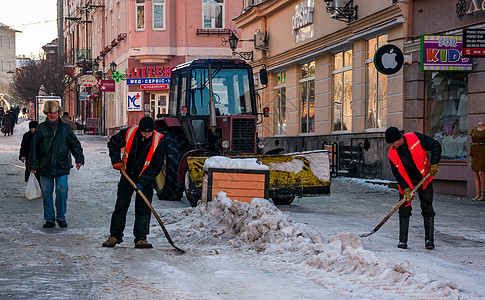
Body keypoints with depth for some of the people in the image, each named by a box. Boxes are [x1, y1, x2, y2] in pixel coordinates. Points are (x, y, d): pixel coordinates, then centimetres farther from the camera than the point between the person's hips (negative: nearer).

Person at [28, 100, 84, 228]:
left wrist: (79, 159, 4)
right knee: (47, 192, 4)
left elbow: (75, 144, 12)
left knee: (62, 191, -5)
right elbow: (34, 148, 6)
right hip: (45, 167, 0)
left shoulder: (65, 128, 6)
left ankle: (61, 218, 9)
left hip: (61, 167, 0)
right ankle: (49, 219, 13)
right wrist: (32, 165, 3)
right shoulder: (40, 128, 4)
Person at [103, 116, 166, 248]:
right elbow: (113, 143, 3)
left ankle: (140, 239, 1)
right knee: (120, 206, 3)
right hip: (127, 175, 1)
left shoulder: (158, 141, -20)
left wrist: (142, 182, -21)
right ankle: (115, 235, 13)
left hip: (146, 178, -1)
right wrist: (116, 161, -10)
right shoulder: (129, 133, -17)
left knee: (143, 209, -4)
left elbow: (156, 166, -15)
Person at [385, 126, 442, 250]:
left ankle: (429, 239, -3)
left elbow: (436, 146, -12)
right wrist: (406, 189, -23)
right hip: (406, 182, 1)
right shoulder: (392, 154, -14)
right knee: (404, 209, -5)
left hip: (424, 177, -1)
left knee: (427, 207, -6)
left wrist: (434, 164, -18)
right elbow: (398, 174, -11)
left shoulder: (415, 138, -20)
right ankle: (403, 240, 2)